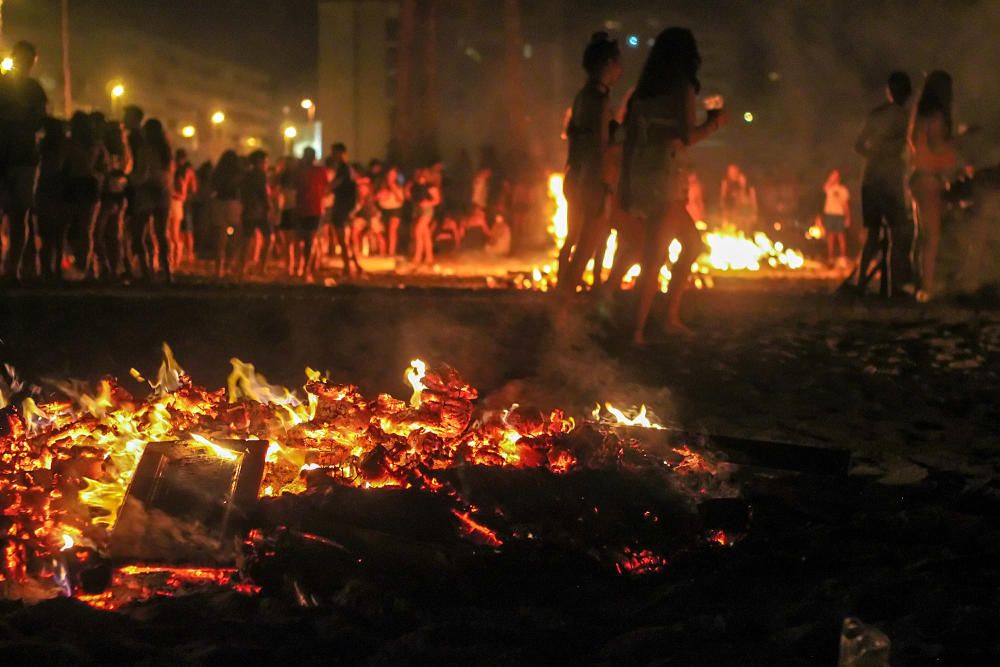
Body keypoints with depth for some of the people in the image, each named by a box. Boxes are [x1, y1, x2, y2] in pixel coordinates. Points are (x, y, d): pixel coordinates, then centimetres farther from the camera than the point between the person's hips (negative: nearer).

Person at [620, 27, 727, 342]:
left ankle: (672, 316, 20)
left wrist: (626, 185, 16)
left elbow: (629, 140, 13)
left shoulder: (643, 91, 13)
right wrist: (714, 121, 5)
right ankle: (638, 332, -6)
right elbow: (688, 136, -13)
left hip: (641, 175, 7)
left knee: (692, 243, 21)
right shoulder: (683, 86, -6)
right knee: (655, 257, -4)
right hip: (667, 175, -7)